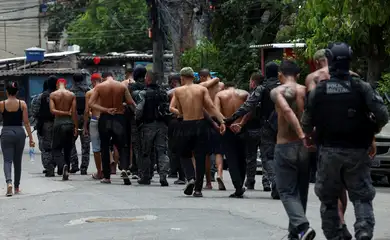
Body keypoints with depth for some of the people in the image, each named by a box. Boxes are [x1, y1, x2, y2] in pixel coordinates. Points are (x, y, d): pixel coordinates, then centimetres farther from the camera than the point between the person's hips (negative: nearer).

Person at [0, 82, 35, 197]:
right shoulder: (22, 104, -2)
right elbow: (26, 122, -4)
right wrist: (30, 138, -1)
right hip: (19, 132, 2)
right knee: (17, 161, 14)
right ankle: (16, 187, 23)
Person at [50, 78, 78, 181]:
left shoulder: (53, 95, -1)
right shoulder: (72, 95, 2)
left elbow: (52, 110, -12)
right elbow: (74, 112, -2)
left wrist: (64, 113, -5)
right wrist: (76, 127, 1)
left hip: (58, 123, -2)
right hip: (69, 123, 2)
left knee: (56, 149, 4)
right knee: (67, 150, 13)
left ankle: (63, 165, -24)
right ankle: (66, 172, 14)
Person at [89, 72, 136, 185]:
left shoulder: (99, 87, 0)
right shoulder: (122, 86, 0)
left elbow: (91, 103, -8)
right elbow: (131, 103, -4)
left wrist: (105, 110, -10)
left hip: (104, 118, 0)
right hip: (119, 118, 0)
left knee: (105, 148, 10)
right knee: (122, 146, 4)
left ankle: (107, 176, 10)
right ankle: (124, 168, -23)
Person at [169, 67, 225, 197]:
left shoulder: (178, 91, 4)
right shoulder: (202, 89, 3)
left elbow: (171, 108, 0)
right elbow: (211, 107, -7)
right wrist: (222, 121, -11)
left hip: (186, 126, 0)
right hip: (200, 124, 0)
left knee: (185, 155, 17)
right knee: (200, 157, 6)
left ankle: (190, 178, -8)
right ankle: (198, 189, 5)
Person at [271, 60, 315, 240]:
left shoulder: (277, 91, -6)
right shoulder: (306, 91, 6)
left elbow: (287, 110, -24)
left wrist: (302, 136, -27)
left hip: (285, 146, -4)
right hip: (305, 146, 4)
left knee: (287, 191, 2)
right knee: (301, 192, 17)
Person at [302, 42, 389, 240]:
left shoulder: (318, 90, -4)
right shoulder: (362, 88, -6)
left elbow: (306, 123, 0)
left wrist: (309, 136, 22)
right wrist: (372, 131, 8)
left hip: (329, 151, 0)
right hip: (357, 151, 0)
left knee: (329, 198, 13)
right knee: (361, 196, 7)